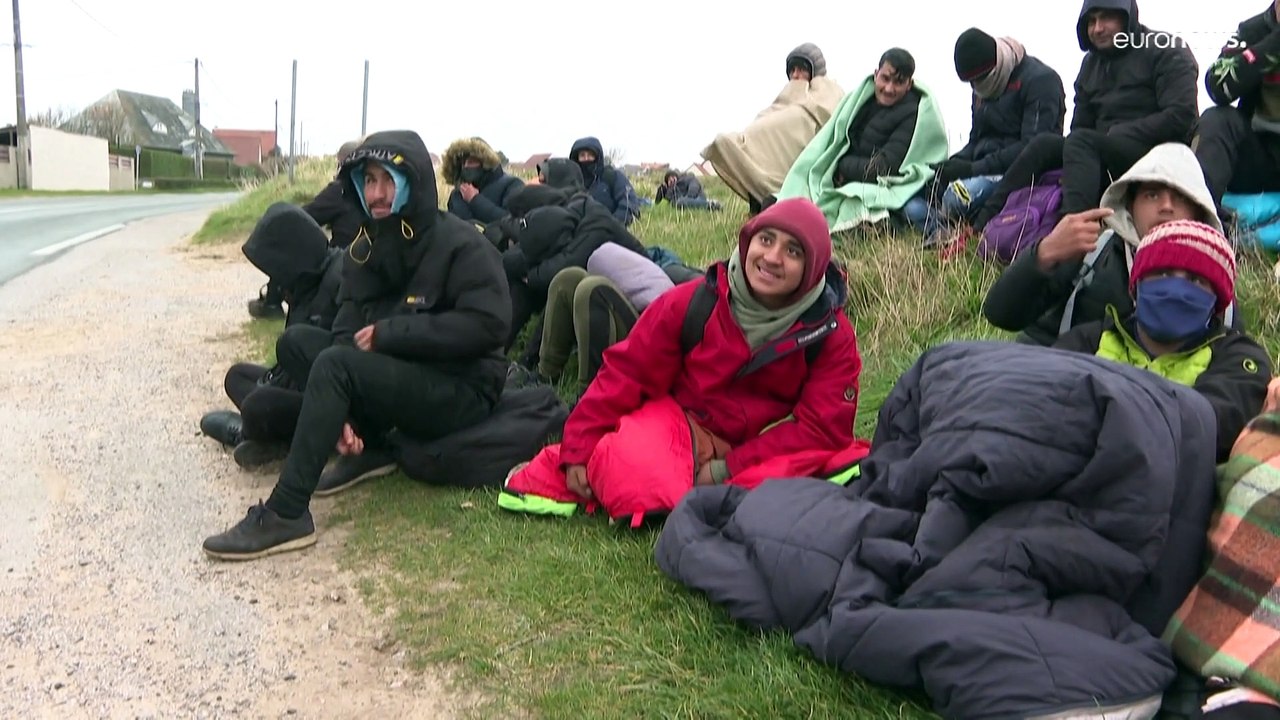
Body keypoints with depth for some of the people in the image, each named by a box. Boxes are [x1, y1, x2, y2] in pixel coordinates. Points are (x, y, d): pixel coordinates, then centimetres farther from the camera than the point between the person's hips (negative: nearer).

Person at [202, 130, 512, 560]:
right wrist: (341, 413, -17)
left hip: (462, 392, -7)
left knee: (335, 364, -26)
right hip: (398, 382, 7)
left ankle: (286, 516, -23)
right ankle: (367, 447, -3)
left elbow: (487, 324, -23)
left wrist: (391, 333, -21)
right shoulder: (365, 249, 6)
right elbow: (348, 331, -2)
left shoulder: (462, 245, -11)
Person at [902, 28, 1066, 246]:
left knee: (958, 196, -34)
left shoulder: (1040, 80, -10)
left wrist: (974, 168, -22)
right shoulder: (984, 87, 17)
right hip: (985, 170, 8)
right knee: (914, 206, -10)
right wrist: (949, 165, -3)